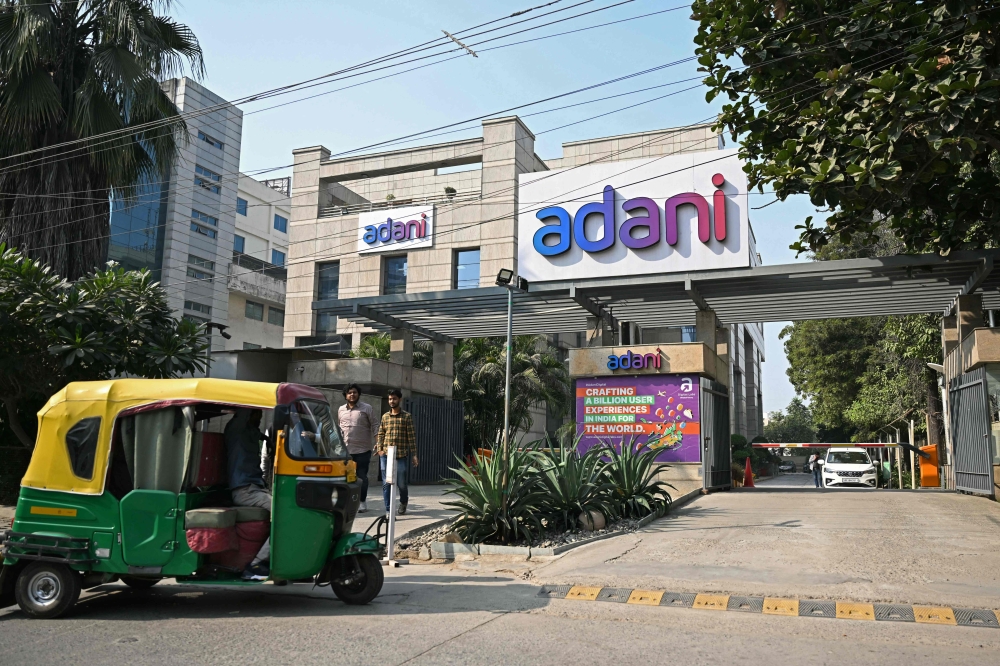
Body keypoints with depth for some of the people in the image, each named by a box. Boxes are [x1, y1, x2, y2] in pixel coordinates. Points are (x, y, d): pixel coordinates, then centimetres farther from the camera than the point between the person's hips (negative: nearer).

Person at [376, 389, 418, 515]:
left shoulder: (407, 416, 0)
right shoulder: (385, 416, 10)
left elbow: (411, 436, -2)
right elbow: (380, 434, 11)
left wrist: (414, 455, -5)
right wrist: (379, 449, -3)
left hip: (401, 455, -2)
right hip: (386, 455, 3)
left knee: (401, 483, 4)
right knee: (386, 483, 0)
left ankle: (403, 503, 33)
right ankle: (388, 510, 6)